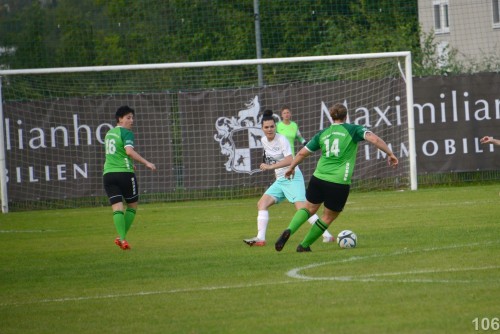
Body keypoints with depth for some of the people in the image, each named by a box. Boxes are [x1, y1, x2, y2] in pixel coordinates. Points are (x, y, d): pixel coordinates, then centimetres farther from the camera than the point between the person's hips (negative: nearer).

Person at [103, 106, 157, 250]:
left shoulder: (109, 134, 18)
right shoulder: (126, 133, -7)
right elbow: (129, 151, -23)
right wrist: (146, 163, -23)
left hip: (108, 173, 6)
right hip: (124, 173, -6)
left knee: (117, 208, -2)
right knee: (132, 205, 12)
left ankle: (122, 238, -17)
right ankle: (122, 236, 3)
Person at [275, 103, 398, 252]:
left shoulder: (323, 134, 11)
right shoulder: (353, 130, 2)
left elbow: (302, 153, 17)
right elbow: (374, 139, -12)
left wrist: (291, 167, 32)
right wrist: (390, 154, -3)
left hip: (318, 178, 3)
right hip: (339, 183, -3)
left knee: (309, 208, 20)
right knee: (328, 217, 15)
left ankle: (289, 230, -5)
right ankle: (304, 246, 18)